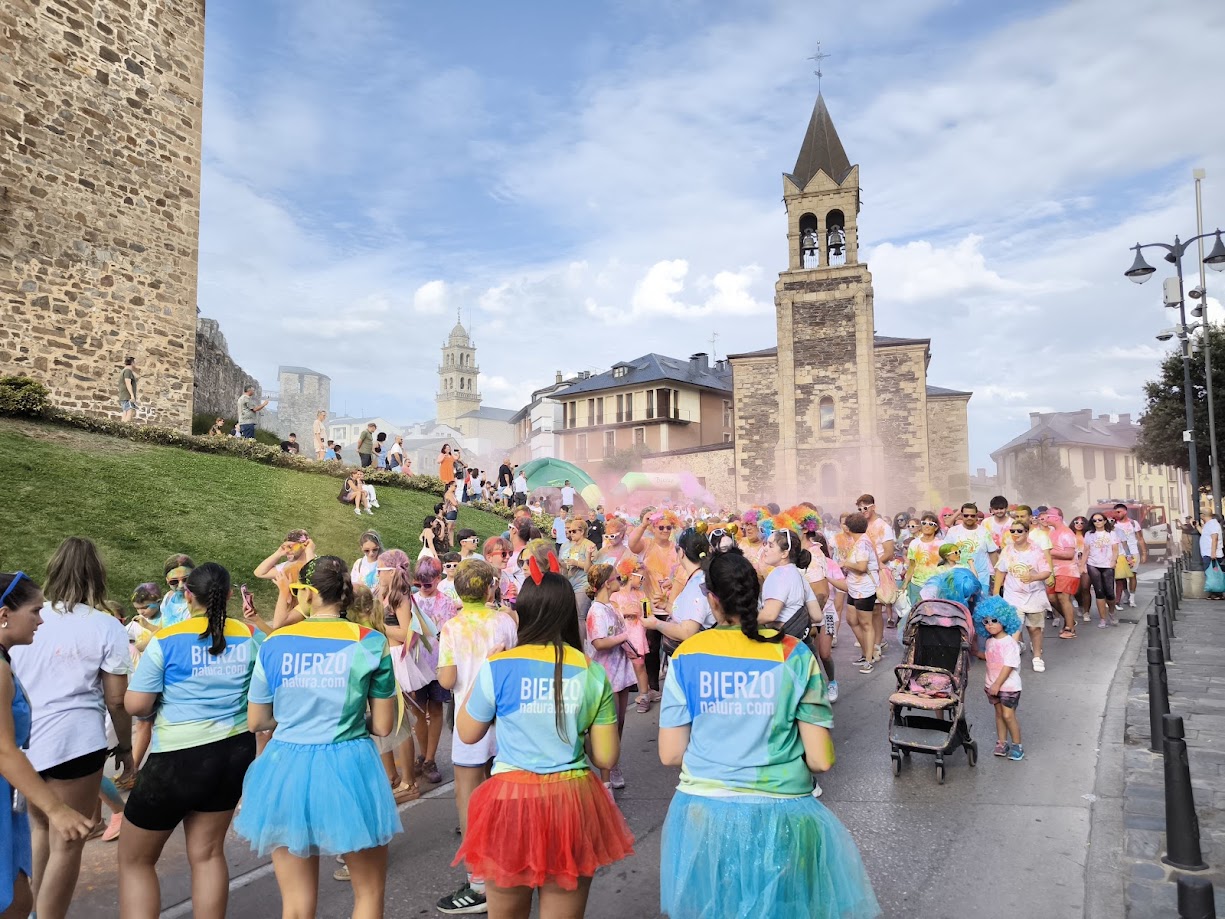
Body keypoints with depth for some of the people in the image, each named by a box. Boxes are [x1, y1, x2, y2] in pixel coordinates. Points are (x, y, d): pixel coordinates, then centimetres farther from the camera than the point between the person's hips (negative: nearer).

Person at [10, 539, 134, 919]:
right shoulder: (107, 627, -8)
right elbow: (116, 700, -6)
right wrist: (125, 746, 7)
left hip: (21, 740, 6)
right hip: (73, 743, -5)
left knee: (39, 828, 25)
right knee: (66, 843, 6)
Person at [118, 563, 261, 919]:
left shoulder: (167, 639, -10)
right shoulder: (250, 636, 1)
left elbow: (135, 705, -10)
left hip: (181, 756, -4)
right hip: (235, 750, 4)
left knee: (135, 858, 15)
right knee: (208, 852, 16)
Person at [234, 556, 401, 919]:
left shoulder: (275, 642, -1)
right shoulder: (371, 642, -6)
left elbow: (256, 722, 8)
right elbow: (383, 726, -2)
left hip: (286, 771, 2)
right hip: (349, 768, -2)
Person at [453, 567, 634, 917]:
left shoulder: (498, 667, -10)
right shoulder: (593, 672, -4)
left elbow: (467, 733, 5)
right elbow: (606, 757, -1)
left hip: (511, 799, -1)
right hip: (574, 801, 1)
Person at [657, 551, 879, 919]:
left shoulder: (687, 655, -4)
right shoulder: (795, 655, -6)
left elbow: (670, 755, -2)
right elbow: (820, 760, -7)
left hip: (704, 813, 1)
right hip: (780, 814, -1)